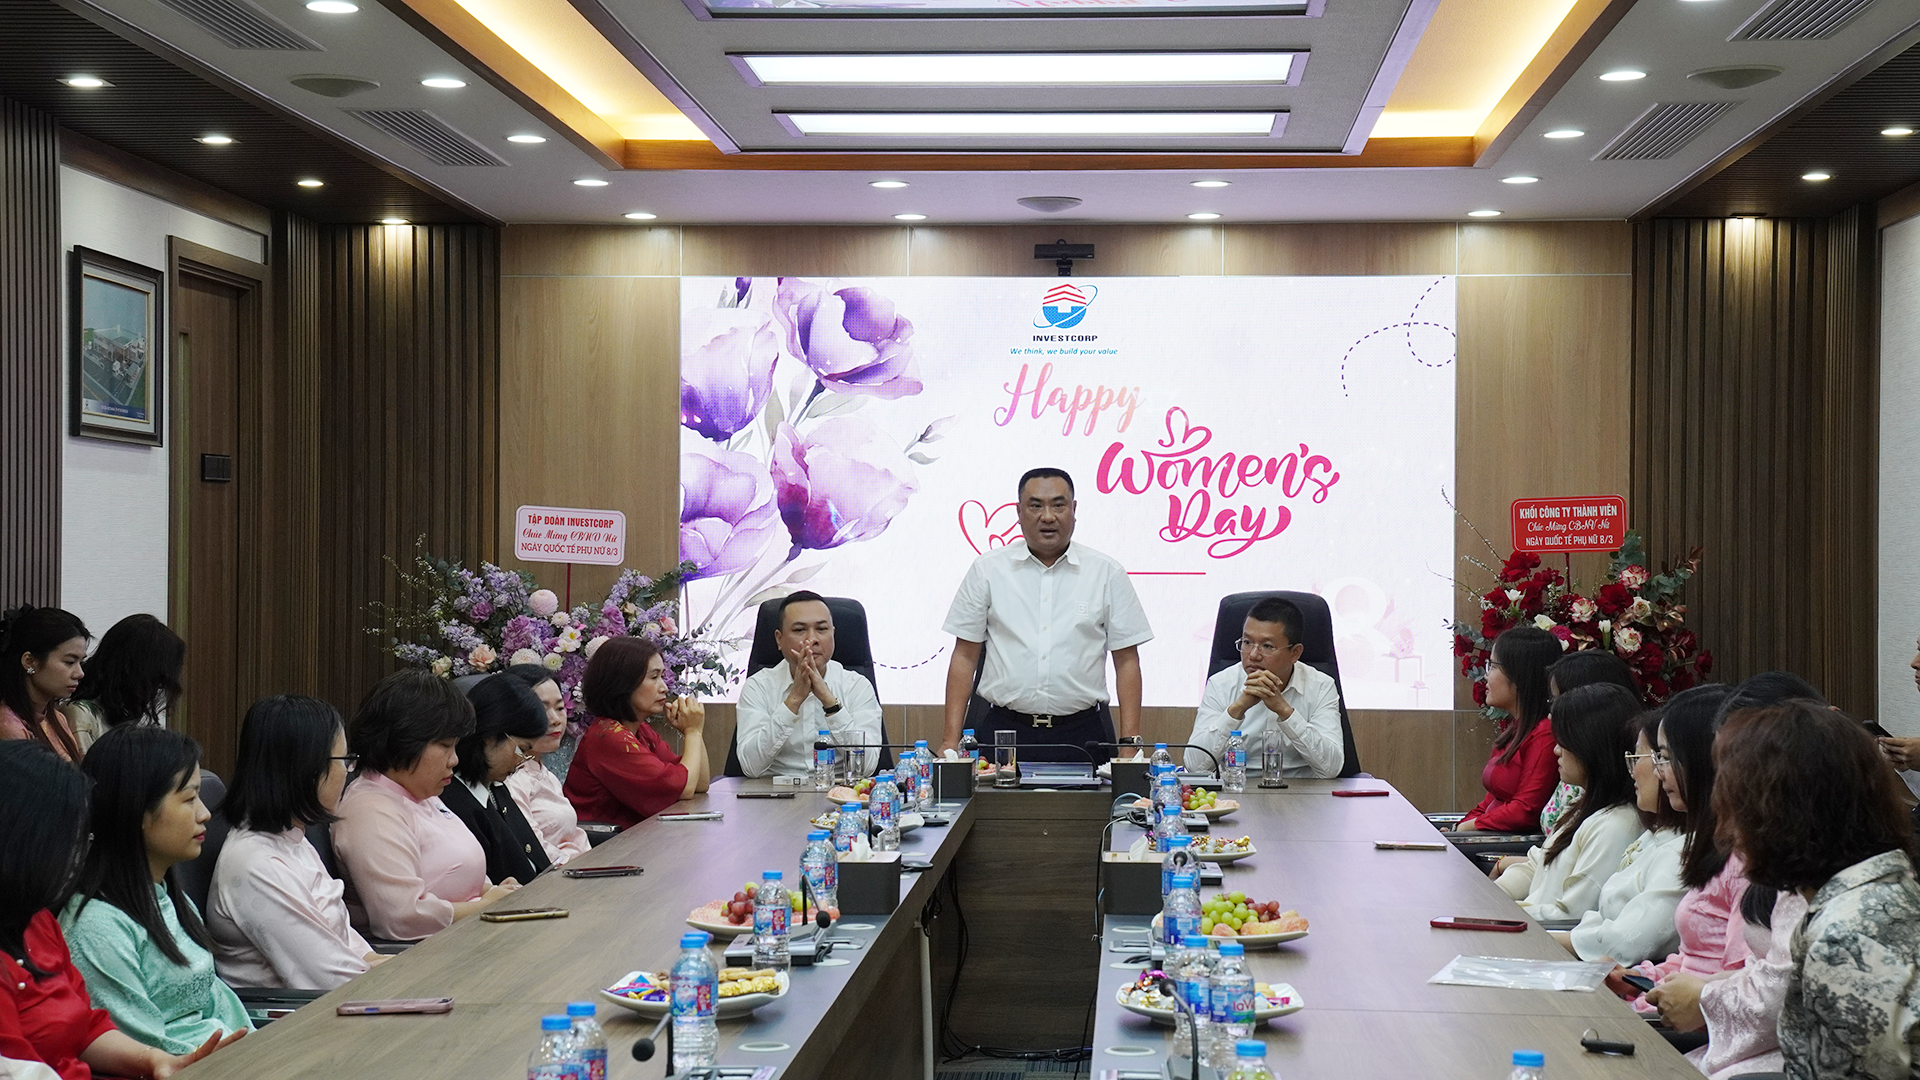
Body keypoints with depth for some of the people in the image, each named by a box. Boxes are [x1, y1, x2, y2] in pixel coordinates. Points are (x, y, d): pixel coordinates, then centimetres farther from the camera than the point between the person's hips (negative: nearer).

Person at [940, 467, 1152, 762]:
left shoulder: (1106, 573, 6)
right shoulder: (987, 570, 6)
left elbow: (1126, 661, 6)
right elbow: (964, 656, 6)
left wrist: (1130, 742, -2)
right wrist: (951, 737, -1)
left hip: (1083, 733, 0)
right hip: (1003, 731, 0)